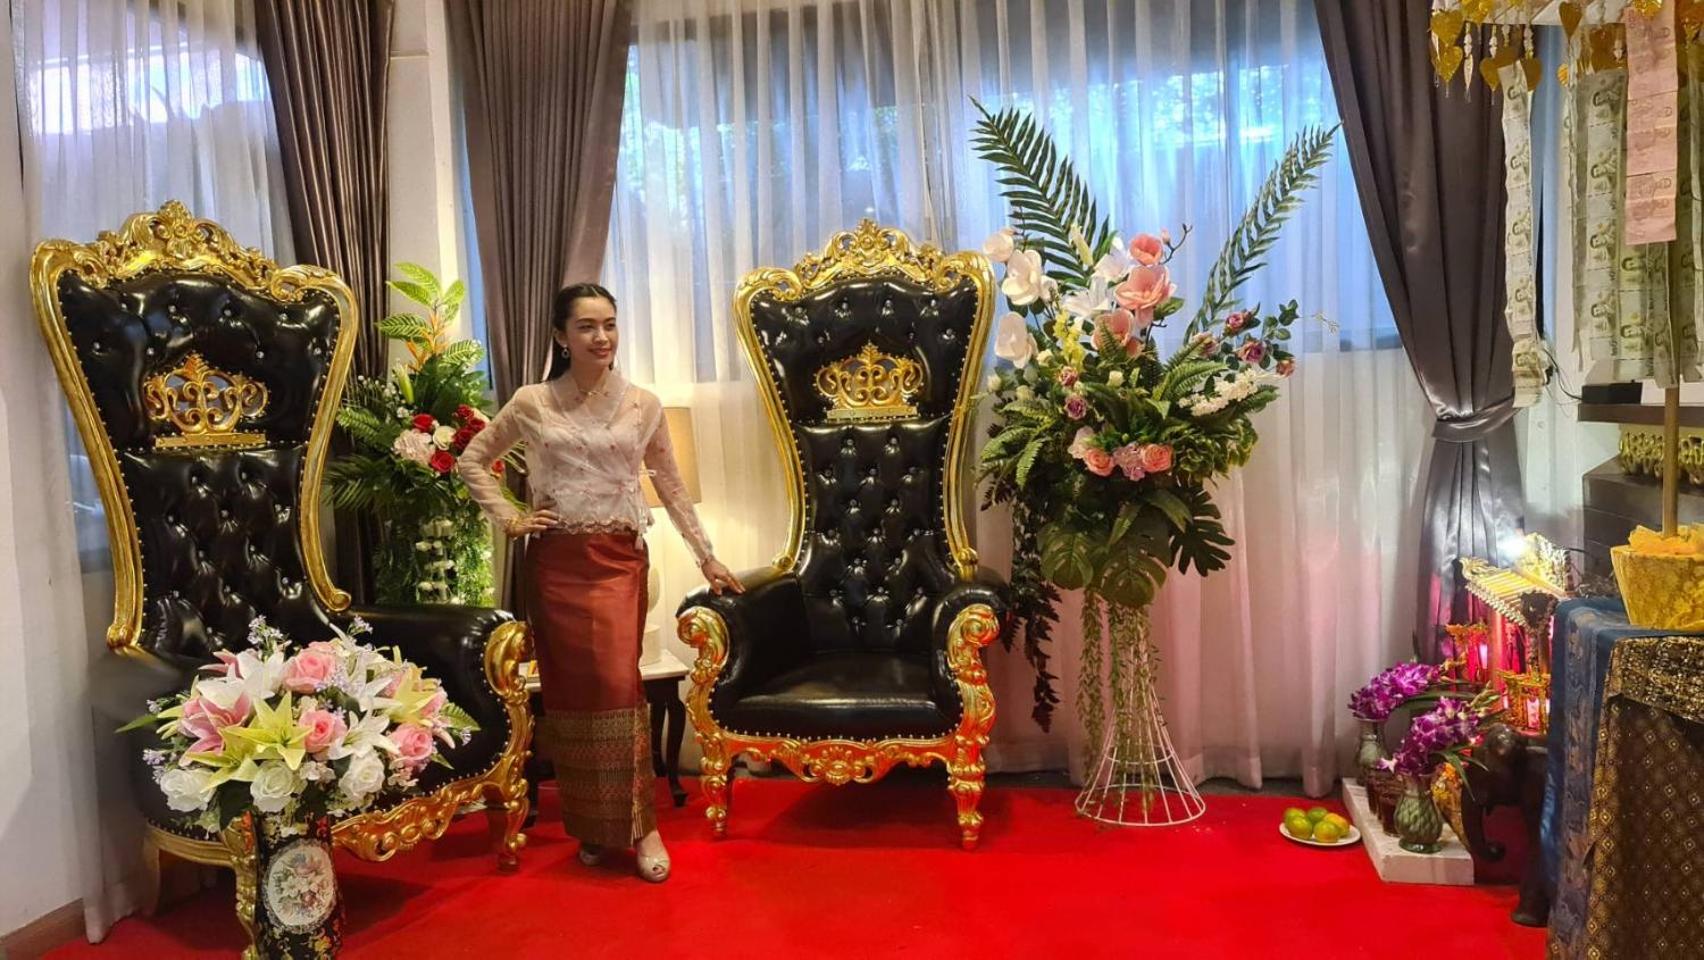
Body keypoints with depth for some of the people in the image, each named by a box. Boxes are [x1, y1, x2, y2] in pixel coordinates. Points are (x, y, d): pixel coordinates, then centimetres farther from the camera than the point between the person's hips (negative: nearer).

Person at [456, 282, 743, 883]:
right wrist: (509, 519, 2)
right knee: (569, 688, 4)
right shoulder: (532, 403, 2)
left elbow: (671, 487, 11)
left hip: (619, 560, 0)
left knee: (617, 683, -11)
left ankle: (637, 823, 0)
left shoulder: (642, 405, 4)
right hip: (557, 562, 1)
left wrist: (708, 559, 11)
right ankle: (589, 826, 16)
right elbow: (472, 461, 13)